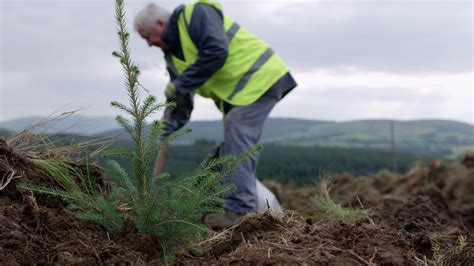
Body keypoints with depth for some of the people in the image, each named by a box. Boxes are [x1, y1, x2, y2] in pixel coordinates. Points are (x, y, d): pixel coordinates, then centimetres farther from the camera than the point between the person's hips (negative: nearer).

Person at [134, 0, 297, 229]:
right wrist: (168, 126, -8)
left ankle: (240, 211, -19)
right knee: (231, 149, 8)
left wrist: (180, 84, -22)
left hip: (259, 78, -10)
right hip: (235, 93, 10)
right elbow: (181, 103, 10)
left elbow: (216, 52, -29)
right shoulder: (171, 53, 12)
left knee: (238, 143, -19)